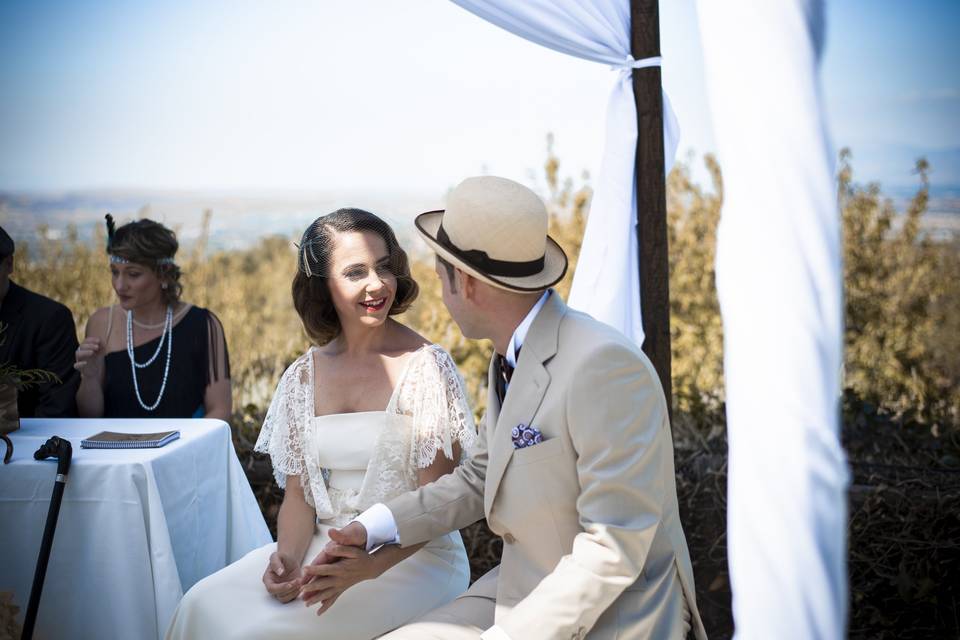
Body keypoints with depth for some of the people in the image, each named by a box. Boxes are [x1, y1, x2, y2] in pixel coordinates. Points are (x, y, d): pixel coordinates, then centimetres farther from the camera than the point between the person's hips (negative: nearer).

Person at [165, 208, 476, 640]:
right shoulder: (303, 377, 6)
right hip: (324, 547, 5)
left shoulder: (426, 367, -9)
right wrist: (288, 556, -12)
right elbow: (298, 494, 9)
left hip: (414, 557, -4)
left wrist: (370, 566, -24)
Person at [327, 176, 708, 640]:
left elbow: (614, 546, -25)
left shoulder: (604, 365, -24)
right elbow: (479, 480, 17)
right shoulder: (510, 361, 5)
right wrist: (371, 529, 6)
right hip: (520, 596, 8)